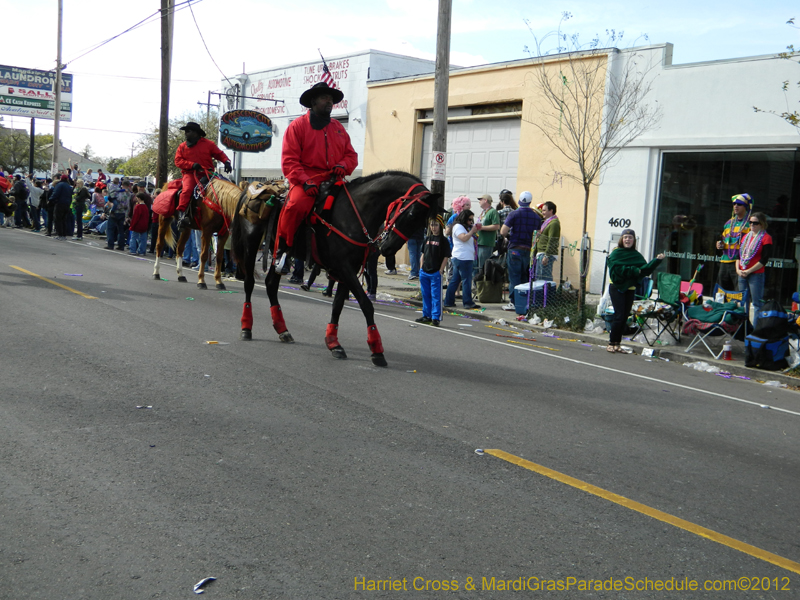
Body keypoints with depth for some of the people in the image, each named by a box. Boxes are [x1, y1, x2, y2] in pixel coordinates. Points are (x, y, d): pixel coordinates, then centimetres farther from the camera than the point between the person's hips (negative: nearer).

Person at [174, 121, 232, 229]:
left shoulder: (208, 144, 11)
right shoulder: (182, 147, 13)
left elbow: (219, 154, 11)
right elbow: (178, 161, 4)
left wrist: (226, 161, -11)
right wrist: (192, 164, -13)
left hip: (207, 173, 1)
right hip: (190, 174, -1)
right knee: (187, 189, -30)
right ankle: (181, 213, -34)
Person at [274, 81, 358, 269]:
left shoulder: (338, 128, 21)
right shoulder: (298, 126, 4)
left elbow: (351, 154, 21)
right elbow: (289, 160, -4)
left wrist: (343, 165, -4)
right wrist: (305, 182, -18)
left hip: (334, 181, 5)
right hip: (307, 180, -5)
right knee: (297, 204, -34)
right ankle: (282, 247, -14)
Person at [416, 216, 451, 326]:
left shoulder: (443, 240, -6)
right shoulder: (427, 238, 11)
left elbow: (445, 257, -8)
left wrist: (440, 270, -12)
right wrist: (421, 267, 10)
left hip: (436, 273, -6)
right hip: (424, 272, 6)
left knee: (436, 295, -3)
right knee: (425, 295, 14)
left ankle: (436, 318, 2)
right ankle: (427, 316, 25)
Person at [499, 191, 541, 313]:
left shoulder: (514, 214, -8)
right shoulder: (536, 216, 6)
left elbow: (503, 232, -12)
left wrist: (508, 235, 8)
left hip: (515, 249, -4)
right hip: (529, 251, 4)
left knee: (514, 276, 0)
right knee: (525, 276, 13)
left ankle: (514, 302, -1)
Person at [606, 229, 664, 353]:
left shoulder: (636, 255, 10)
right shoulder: (616, 253, -4)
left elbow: (646, 269, 0)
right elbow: (616, 269, -16)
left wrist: (657, 260, -12)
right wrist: (634, 271, -17)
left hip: (630, 289, 5)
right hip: (617, 288, -5)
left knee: (624, 317, 6)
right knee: (619, 316, -11)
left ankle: (617, 344, 13)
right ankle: (611, 343, -1)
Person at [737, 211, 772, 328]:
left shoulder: (766, 238, -7)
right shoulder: (746, 236, 15)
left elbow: (764, 260, -13)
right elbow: (739, 254, 16)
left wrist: (748, 271, -14)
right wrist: (738, 269, 1)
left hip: (756, 275, -7)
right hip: (742, 274, 7)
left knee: (757, 303, -5)